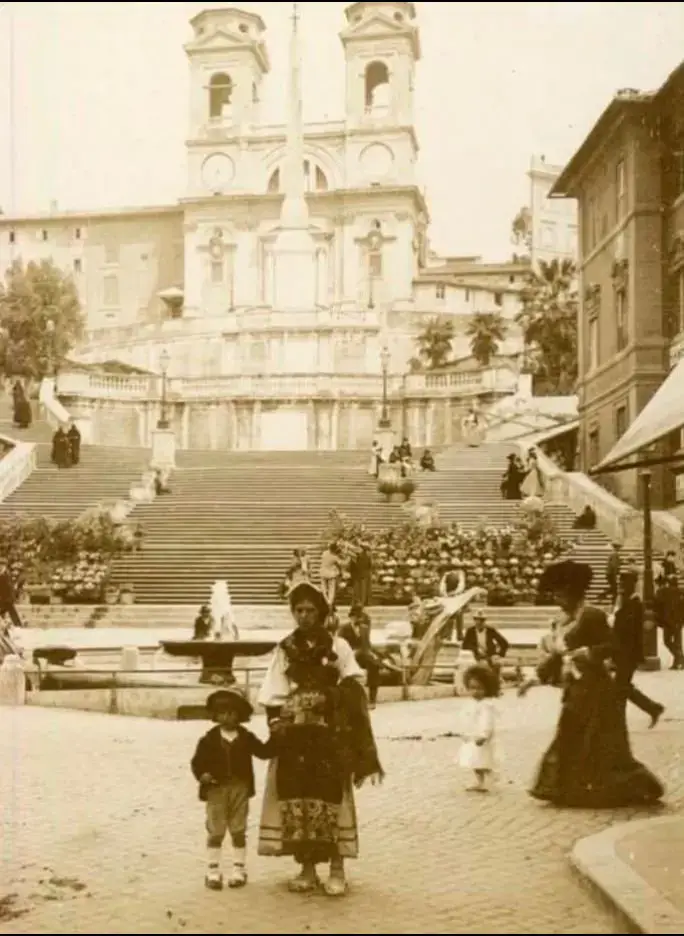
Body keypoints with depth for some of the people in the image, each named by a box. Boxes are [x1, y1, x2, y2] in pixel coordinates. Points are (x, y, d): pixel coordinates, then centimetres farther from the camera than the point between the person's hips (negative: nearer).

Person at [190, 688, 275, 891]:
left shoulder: (246, 738, 3)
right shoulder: (209, 739, -2)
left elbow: (264, 752, 2)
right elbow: (197, 761, -2)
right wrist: (201, 775, -20)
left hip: (240, 789, 1)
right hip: (216, 789, -1)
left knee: (239, 831, 9)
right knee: (215, 832, 4)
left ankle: (239, 870, 18)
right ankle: (213, 872, 12)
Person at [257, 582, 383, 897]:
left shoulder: (338, 647, 3)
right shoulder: (285, 650, 7)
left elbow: (353, 690, 0)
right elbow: (273, 697, 6)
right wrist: (277, 724, -5)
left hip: (331, 734, -2)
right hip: (295, 736, 2)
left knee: (332, 797, -4)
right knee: (298, 797, 1)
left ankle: (337, 869, 3)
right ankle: (307, 868, 12)